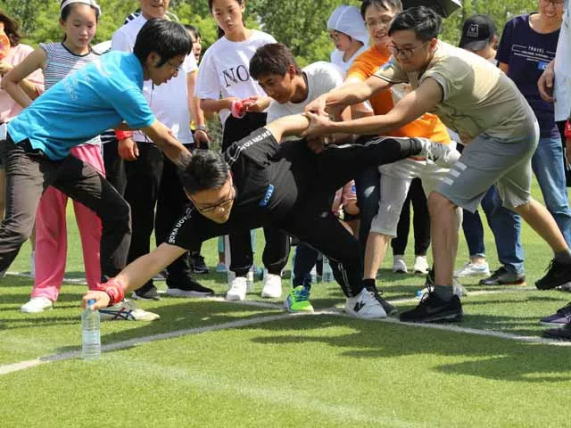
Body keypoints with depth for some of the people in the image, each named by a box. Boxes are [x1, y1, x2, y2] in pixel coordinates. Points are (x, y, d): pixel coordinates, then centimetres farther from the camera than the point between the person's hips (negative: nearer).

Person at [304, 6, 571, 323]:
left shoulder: (447, 69, -36)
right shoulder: (409, 59, -10)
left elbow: (394, 120, -43)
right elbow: (366, 87, -23)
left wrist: (330, 128, -46)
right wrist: (325, 99, -42)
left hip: (508, 136, -10)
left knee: (442, 201, -20)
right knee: (521, 202, 31)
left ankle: (444, 299, -21)